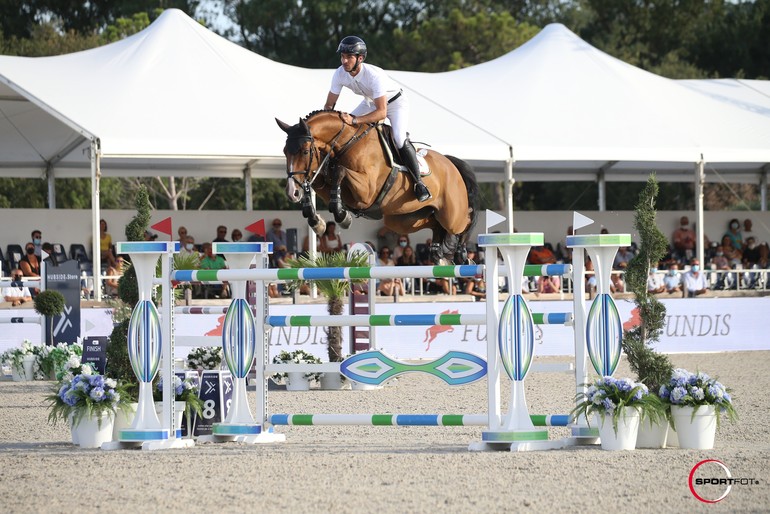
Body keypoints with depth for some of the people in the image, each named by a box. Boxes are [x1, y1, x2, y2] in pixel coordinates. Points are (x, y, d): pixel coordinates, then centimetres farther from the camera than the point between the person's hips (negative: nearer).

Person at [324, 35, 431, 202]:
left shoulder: (374, 75, -40)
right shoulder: (339, 74, -22)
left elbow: (382, 112, -44)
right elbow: (329, 104, -11)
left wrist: (354, 120, -54)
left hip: (395, 102, -7)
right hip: (370, 102, 7)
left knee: (399, 138, -27)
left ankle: (419, 182, -16)